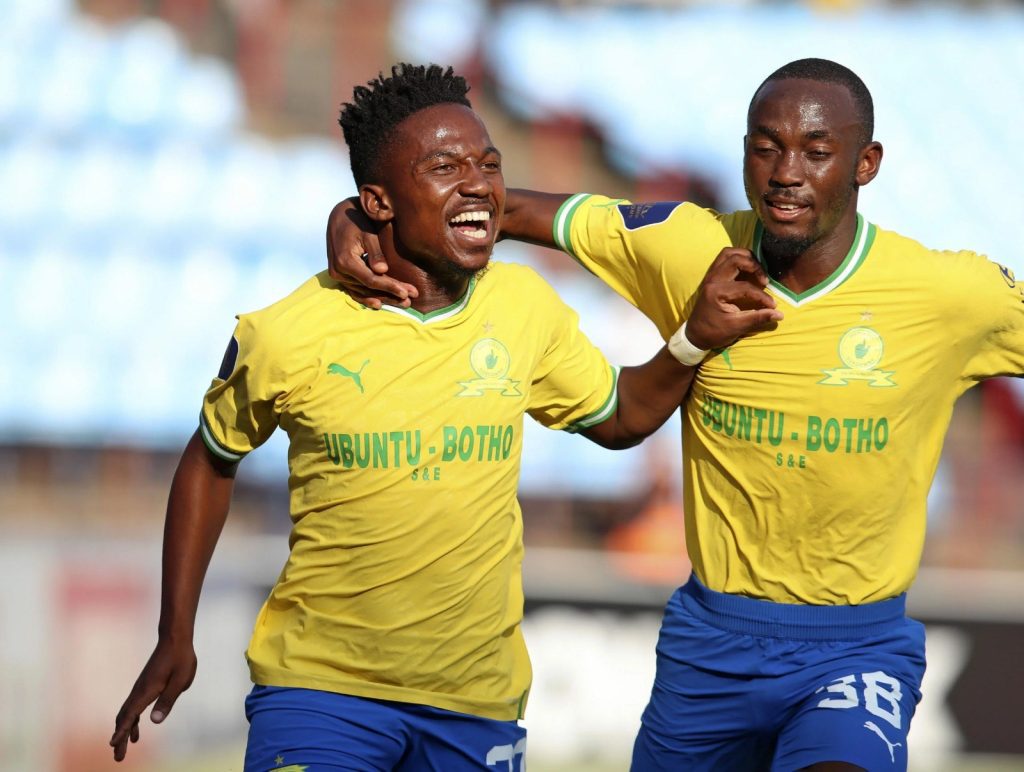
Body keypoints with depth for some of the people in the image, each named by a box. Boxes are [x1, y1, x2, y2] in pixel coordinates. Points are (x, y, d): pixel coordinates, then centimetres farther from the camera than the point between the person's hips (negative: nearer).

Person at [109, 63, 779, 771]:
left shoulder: (525, 307, -2)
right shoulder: (285, 338, -12)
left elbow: (620, 417, 15)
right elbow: (212, 463, 5)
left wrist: (699, 339, -2)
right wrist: (176, 637, 4)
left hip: (478, 700, 3)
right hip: (321, 687, -3)